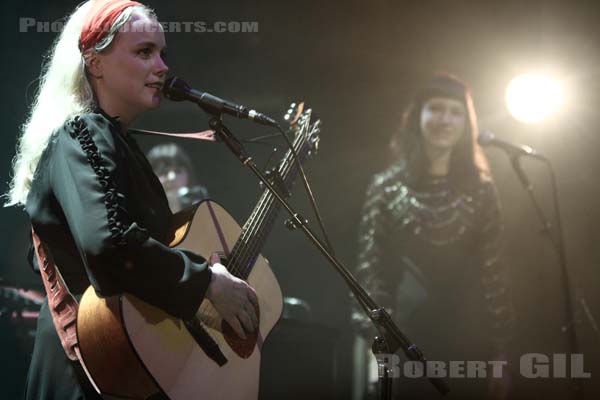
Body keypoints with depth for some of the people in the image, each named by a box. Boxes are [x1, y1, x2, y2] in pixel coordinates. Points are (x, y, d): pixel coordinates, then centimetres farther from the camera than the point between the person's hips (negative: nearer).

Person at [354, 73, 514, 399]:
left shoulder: (479, 190, 6)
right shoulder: (387, 186, 1)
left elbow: (493, 270, 5)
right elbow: (370, 268, -1)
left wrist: (500, 349, 1)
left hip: (469, 336, 2)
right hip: (406, 335, -1)